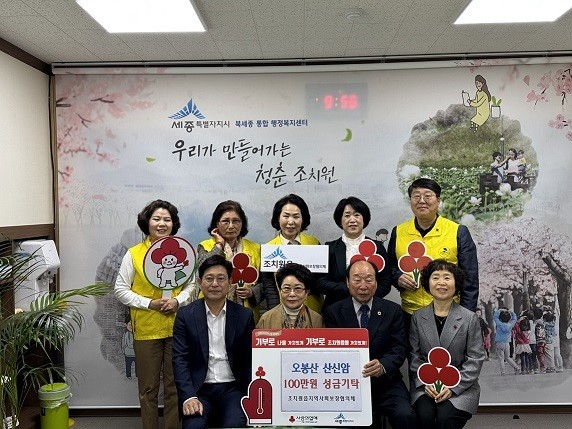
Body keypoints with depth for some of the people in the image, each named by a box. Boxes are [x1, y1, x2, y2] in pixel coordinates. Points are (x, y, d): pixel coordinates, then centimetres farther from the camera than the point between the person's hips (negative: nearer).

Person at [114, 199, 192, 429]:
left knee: (175, 385, 11)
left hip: (177, 328, 2)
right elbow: (121, 290, -2)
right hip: (146, 329, -1)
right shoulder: (133, 254, -3)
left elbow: (191, 284, 9)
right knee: (148, 387, 11)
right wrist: (150, 303, -12)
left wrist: (178, 300, -10)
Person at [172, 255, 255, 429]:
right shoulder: (186, 315, 1)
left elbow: (250, 360, 4)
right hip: (200, 389, 0)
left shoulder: (244, 315, 3)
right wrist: (189, 396, -17)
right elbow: (180, 359, -4)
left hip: (233, 388, 1)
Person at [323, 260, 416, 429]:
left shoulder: (393, 310, 7)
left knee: (405, 415, -24)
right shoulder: (333, 312, 4)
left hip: (386, 382, 1)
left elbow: (399, 348, 0)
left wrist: (383, 365, -22)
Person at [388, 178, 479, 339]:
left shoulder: (458, 232, -3)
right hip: (409, 314, 2)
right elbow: (390, 267, 15)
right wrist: (398, 278, -7)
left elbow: (470, 279, -1)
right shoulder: (398, 232, 3)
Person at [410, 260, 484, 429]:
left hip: (460, 388, -1)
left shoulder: (470, 318, -1)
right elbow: (414, 355, 6)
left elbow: (475, 359, -2)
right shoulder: (418, 317, 5)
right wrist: (425, 383, -9)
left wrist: (453, 387, -11)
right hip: (425, 387, 1)